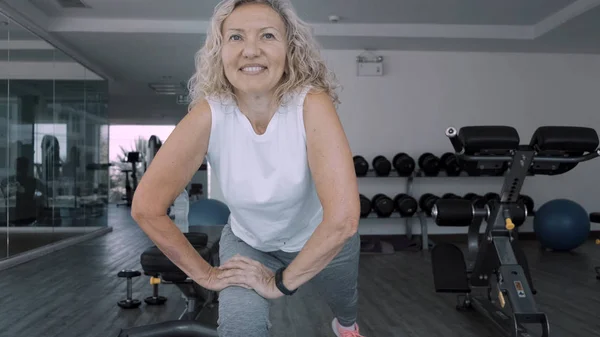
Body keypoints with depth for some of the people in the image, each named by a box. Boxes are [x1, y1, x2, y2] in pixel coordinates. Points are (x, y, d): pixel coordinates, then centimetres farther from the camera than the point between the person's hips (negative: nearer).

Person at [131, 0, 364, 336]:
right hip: (248, 242, 0)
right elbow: (146, 207, -25)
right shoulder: (208, 115, -28)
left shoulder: (312, 104, -34)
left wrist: (282, 281, -30)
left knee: (344, 301, 28)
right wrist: (206, 274, -20)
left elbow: (343, 217, -40)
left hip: (321, 240, 0)